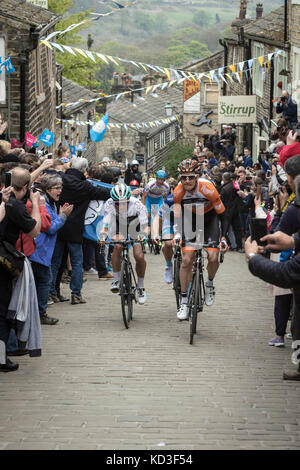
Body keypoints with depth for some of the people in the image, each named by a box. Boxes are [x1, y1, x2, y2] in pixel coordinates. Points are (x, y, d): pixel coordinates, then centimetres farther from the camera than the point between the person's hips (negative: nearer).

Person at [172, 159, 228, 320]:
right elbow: (177, 216, -21)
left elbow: (222, 214, -23)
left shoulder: (207, 188, -32)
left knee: (213, 257, -16)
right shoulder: (178, 191, -25)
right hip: (191, 219, 1)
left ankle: (210, 283, 18)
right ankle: (184, 302, -1)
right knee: (186, 259, -9)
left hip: (209, 218, -1)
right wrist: (177, 234, -39)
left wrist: (223, 236, -31)